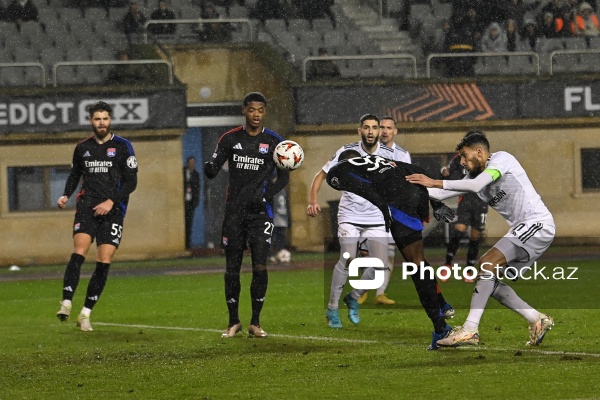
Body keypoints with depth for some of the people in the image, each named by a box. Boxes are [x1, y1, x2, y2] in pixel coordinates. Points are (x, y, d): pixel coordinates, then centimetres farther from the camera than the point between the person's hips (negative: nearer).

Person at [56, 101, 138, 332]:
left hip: (113, 210, -1)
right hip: (87, 207, 1)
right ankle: (66, 304, -25)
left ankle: (86, 314, 2)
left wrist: (111, 201, -12)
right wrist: (66, 195, 6)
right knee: (79, 252, -20)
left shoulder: (122, 147, 3)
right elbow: (74, 174, 25)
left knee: (104, 263, -6)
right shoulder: (82, 148, 12)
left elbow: (131, 182, 0)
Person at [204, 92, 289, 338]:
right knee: (231, 269, 2)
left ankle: (255, 322, 2)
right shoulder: (230, 139, 6)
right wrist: (209, 169, -20)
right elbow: (213, 170, 5)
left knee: (259, 267, -10)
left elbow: (283, 177, 6)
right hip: (234, 213, 1)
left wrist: (266, 195, -12)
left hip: (260, 213, -1)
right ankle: (233, 321, 16)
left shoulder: (274, 142, 3)